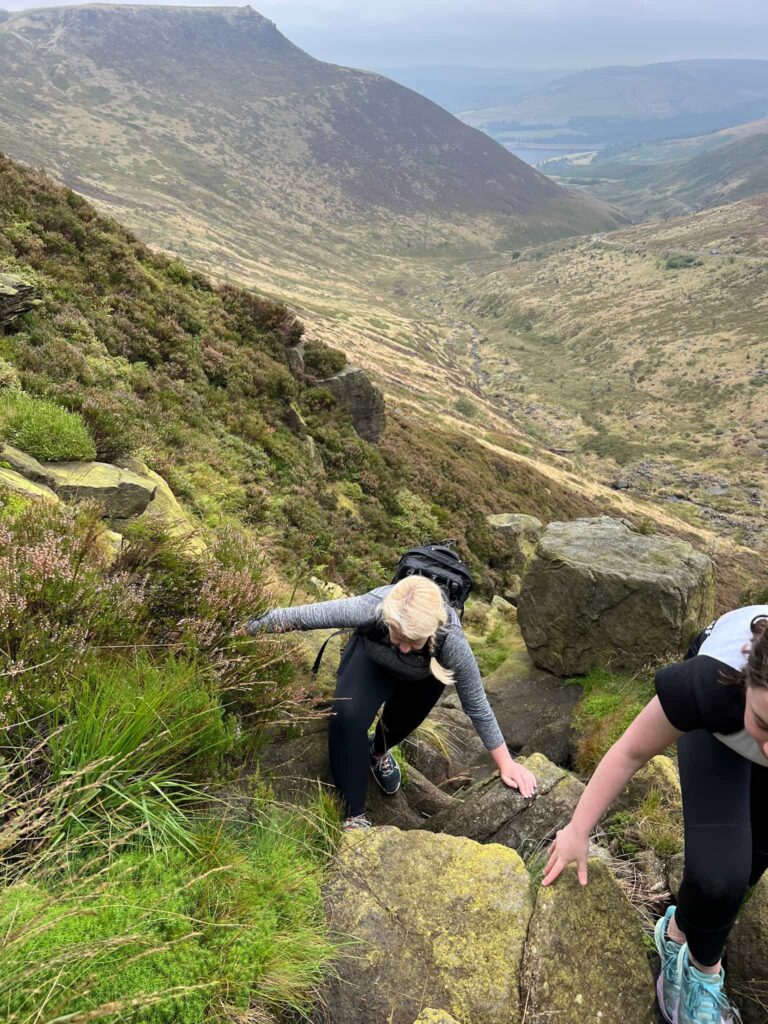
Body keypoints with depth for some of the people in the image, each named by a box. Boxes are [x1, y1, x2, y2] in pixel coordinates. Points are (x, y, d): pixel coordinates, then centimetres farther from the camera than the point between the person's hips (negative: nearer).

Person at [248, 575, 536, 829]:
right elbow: (300, 616, -34)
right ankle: (355, 815, -10)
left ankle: (379, 752, 57)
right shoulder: (371, 608, -45)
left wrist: (505, 763, -17)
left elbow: (476, 704, -27)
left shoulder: (451, 641, -43)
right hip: (372, 659, -1)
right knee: (347, 715, -25)